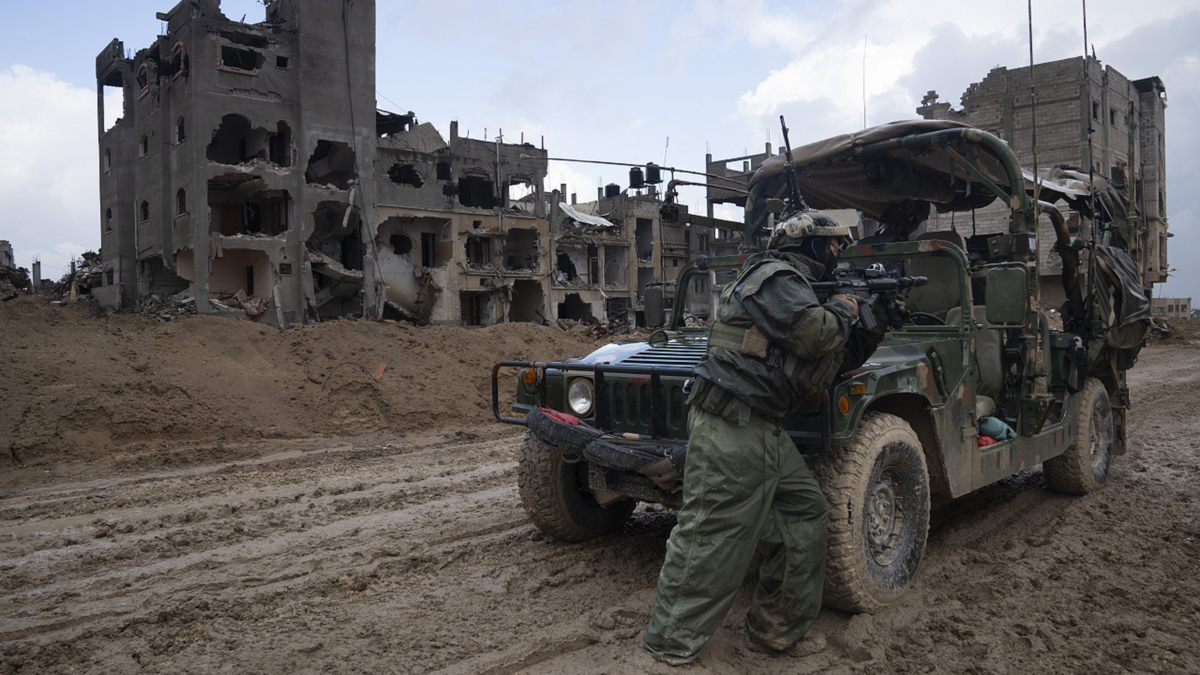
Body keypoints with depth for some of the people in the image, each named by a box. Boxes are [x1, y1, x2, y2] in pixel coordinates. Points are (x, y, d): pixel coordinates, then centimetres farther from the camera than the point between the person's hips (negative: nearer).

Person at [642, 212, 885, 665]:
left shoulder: (794, 285, 24)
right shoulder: (775, 276, -7)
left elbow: (841, 357, 28)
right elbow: (813, 334, -23)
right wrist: (841, 311, -2)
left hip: (764, 430, 11)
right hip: (731, 428, -11)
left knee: (805, 513, 12)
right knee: (713, 537, -7)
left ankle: (779, 629, 24)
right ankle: (668, 647, 4)